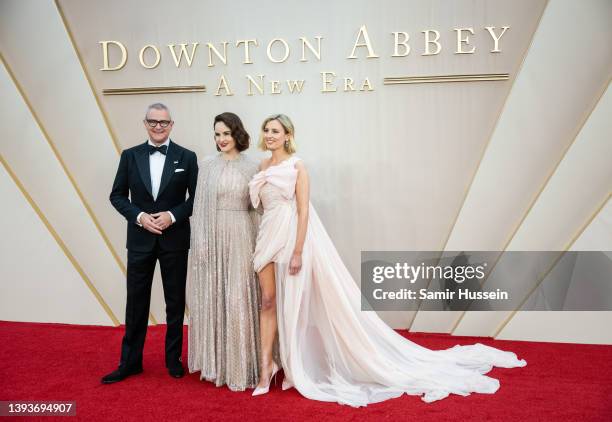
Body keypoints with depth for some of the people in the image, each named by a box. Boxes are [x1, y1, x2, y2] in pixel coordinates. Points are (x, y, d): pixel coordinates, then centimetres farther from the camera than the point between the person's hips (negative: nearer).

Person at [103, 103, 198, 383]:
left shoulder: (186, 157, -1)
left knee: (175, 302, 10)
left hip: (174, 240, -1)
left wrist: (173, 215, -16)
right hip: (140, 239, 1)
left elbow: (197, 197, -1)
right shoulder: (130, 156, 3)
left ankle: (173, 359, 26)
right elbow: (117, 195, 4)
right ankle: (130, 362, 21)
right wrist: (139, 216, -12)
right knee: (136, 302, 8)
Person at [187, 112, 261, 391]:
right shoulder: (207, 164, 5)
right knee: (212, 298, 7)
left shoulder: (251, 167, 4)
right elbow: (199, 206, 3)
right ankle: (215, 362, 23)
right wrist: (199, 241, -3)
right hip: (213, 238, 1)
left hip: (240, 238, -1)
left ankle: (240, 366, 12)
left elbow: (257, 207, 9)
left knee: (239, 299, -1)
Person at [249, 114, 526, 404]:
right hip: (269, 238, 7)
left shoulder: (296, 166, -8)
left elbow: (303, 211, -14)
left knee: (293, 302, 0)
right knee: (268, 301, 5)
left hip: (293, 237, -7)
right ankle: (267, 365, 13)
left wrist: (297, 252, -18)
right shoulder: (264, 167, 13)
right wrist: (262, 243, 15)